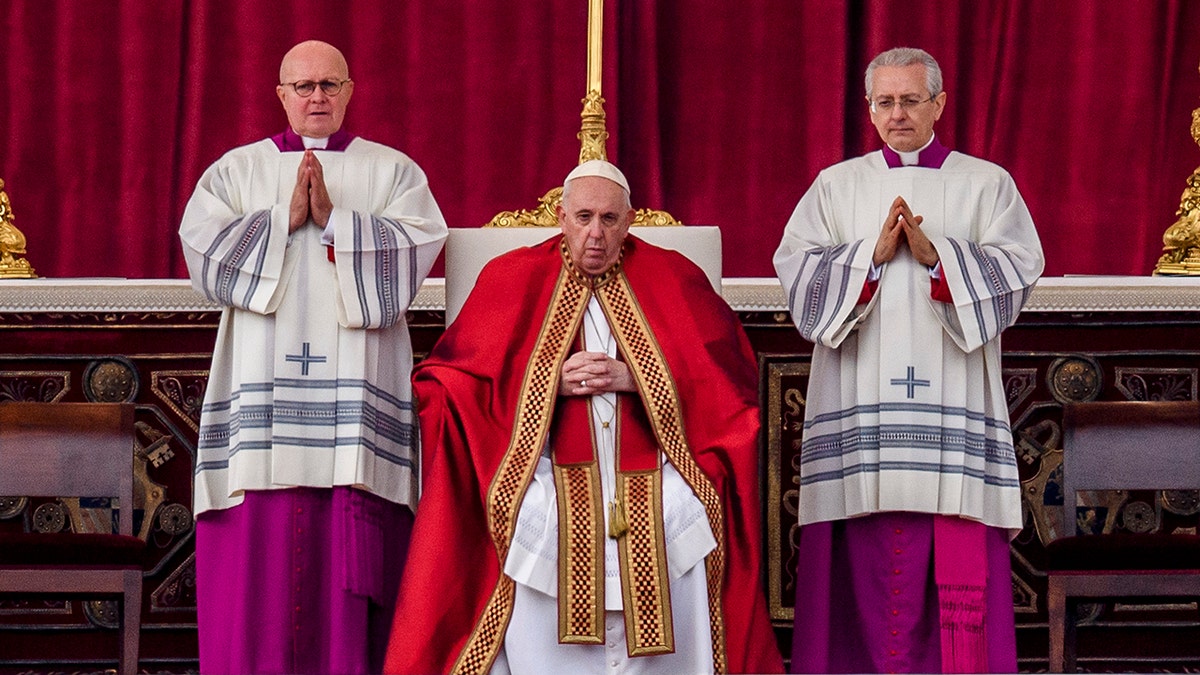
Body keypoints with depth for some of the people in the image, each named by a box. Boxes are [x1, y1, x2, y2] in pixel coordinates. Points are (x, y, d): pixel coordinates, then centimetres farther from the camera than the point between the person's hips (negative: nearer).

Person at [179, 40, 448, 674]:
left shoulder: (393, 170, 13)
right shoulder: (237, 169, 15)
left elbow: (417, 247, -3)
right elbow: (202, 247, 0)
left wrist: (333, 220, -10)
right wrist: (286, 218, -7)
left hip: (357, 389, -1)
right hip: (262, 384, 1)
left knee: (350, 567, -6)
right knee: (259, 556, -5)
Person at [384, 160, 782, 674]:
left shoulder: (672, 279, 11)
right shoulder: (514, 280, 12)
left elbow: (728, 379, 5)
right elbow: (455, 379, 6)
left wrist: (630, 378, -8)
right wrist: (553, 380, -7)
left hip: (652, 472, 0)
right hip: (554, 473, 0)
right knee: (538, 524, -29)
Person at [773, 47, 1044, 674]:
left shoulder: (986, 184, 11)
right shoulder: (836, 186, 14)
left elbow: (1018, 269, -1)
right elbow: (795, 270, 2)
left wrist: (934, 254, -12)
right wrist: (873, 254, -11)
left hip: (952, 399, -1)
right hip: (861, 403, 1)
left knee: (960, 567, -6)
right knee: (868, 556, -3)